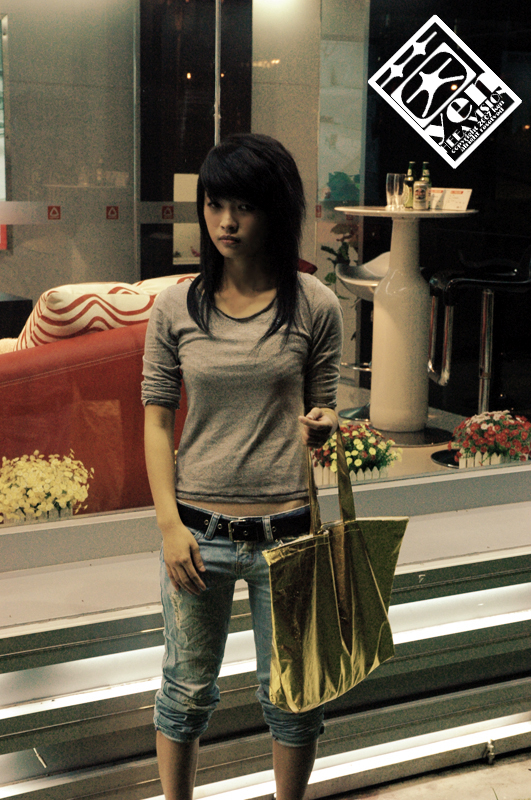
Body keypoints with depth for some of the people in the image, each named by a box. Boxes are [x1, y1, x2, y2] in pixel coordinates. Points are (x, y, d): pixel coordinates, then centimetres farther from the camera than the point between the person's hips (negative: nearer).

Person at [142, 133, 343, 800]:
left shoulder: (315, 307, -4)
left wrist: (321, 425, -19)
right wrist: (169, 523, -7)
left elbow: (321, 407, 6)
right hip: (197, 530, 1)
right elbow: (156, 418, 1)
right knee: (187, 689, 16)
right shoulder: (176, 307, -2)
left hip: (285, 533, 0)